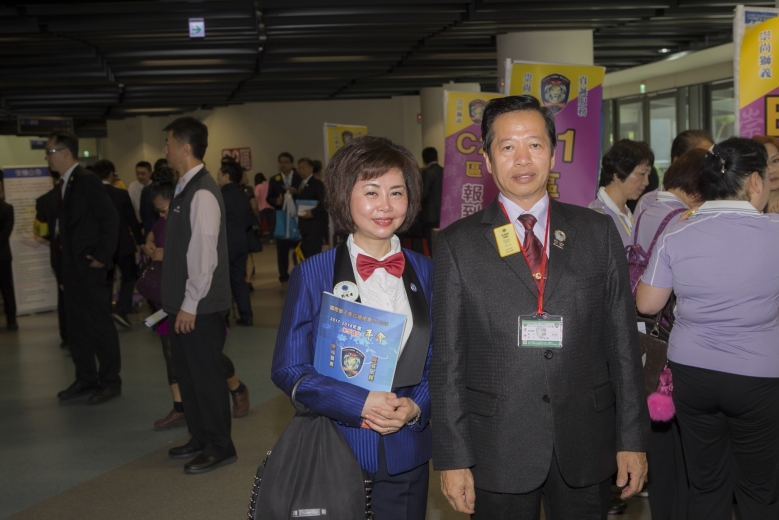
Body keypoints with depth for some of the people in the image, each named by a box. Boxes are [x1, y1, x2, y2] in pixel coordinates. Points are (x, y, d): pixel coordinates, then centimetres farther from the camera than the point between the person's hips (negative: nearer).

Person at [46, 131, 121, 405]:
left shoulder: (86, 180, -13)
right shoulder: (67, 184, 14)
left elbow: (111, 218, -18)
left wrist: (102, 256, -18)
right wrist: (65, 268, 15)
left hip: (89, 269, -9)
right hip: (72, 269, 9)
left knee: (100, 327, 0)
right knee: (76, 329, 14)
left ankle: (110, 382, 10)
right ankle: (86, 380, 24)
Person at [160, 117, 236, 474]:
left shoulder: (202, 193, -17)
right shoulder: (185, 189, 11)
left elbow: (205, 253, -21)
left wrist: (190, 305, -19)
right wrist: (179, 302, 15)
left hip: (201, 307, -9)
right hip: (184, 303, 9)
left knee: (206, 376, 2)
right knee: (187, 373, 18)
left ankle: (220, 448, 16)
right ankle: (200, 439, 33)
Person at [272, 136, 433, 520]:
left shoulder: (424, 272, 3)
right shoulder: (312, 275, -6)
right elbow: (288, 369, -6)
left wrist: (416, 407, -11)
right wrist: (360, 404, -17)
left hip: (406, 456, 3)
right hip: (336, 455, -2)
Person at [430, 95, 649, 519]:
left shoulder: (598, 232, 4)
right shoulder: (458, 244, -2)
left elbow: (622, 341, 4)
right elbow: (447, 359, -3)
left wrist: (632, 438, 3)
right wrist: (453, 457, -5)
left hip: (586, 448, 2)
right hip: (498, 452, -1)